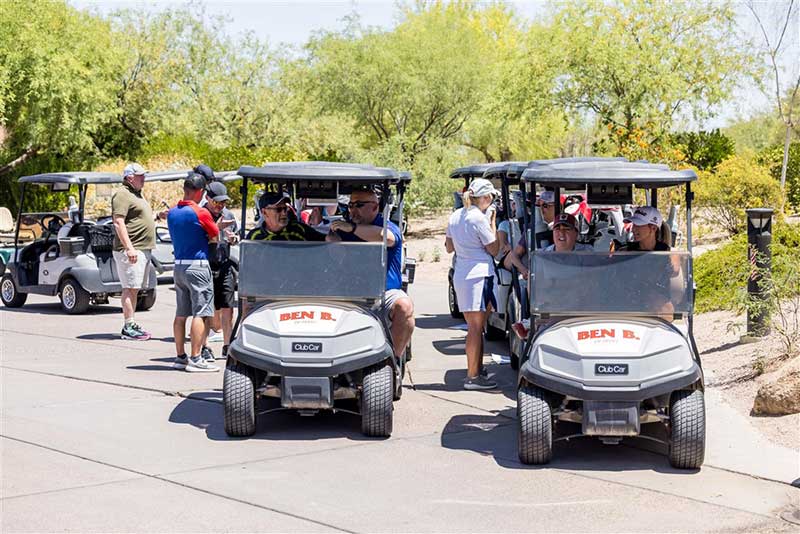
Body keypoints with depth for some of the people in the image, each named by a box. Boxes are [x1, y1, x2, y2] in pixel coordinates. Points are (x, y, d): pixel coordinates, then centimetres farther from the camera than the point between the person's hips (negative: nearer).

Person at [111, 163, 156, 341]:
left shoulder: (137, 194, 20)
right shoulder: (122, 195, -12)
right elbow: (118, 222, -20)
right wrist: (129, 248, -25)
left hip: (143, 250, 10)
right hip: (131, 250, -10)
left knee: (134, 289, 11)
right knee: (130, 288, -9)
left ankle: (132, 325, 15)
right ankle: (129, 328, -9)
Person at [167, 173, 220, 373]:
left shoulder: (172, 213, 8)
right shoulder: (200, 213, -13)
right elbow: (215, 236, -1)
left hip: (179, 265, 8)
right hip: (197, 266, -8)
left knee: (181, 314, 12)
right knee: (200, 313, -6)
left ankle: (180, 356, 16)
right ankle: (196, 359, -9)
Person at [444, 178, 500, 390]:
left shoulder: (455, 216, 11)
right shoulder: (479, 218, -14)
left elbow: (449, 247, 18)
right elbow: (494, 249, -8)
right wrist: (492, 223, -1)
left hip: (460, 275, 8)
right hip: (479, 275, -8)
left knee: (475, 327, 15)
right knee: (476, 327, -5)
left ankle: (476, 371, 20)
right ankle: (473, 376, -3)